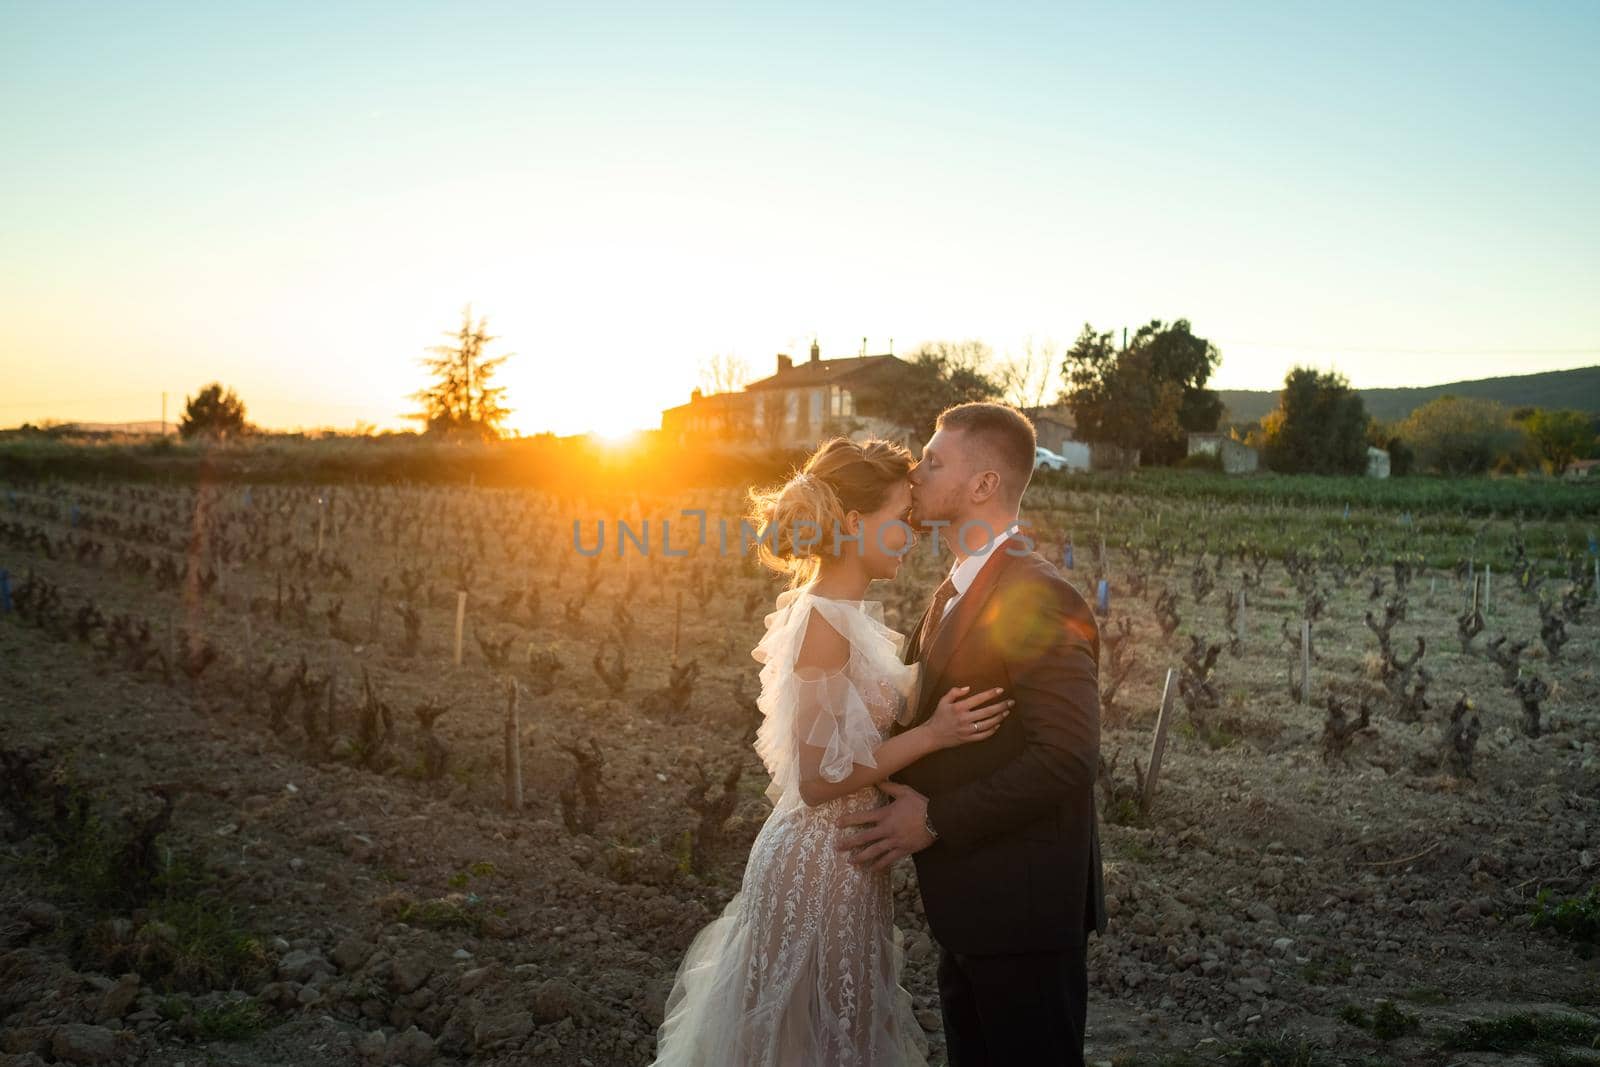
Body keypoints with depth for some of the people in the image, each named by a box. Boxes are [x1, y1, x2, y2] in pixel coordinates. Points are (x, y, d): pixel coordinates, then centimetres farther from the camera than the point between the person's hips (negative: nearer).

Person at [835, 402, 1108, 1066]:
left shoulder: (1040, 598, -20)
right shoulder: (955, 592, 11)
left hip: (1023, 912, -9)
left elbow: (1066, 757, -26)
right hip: (970, 911, 9)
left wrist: (936, 821, -22)